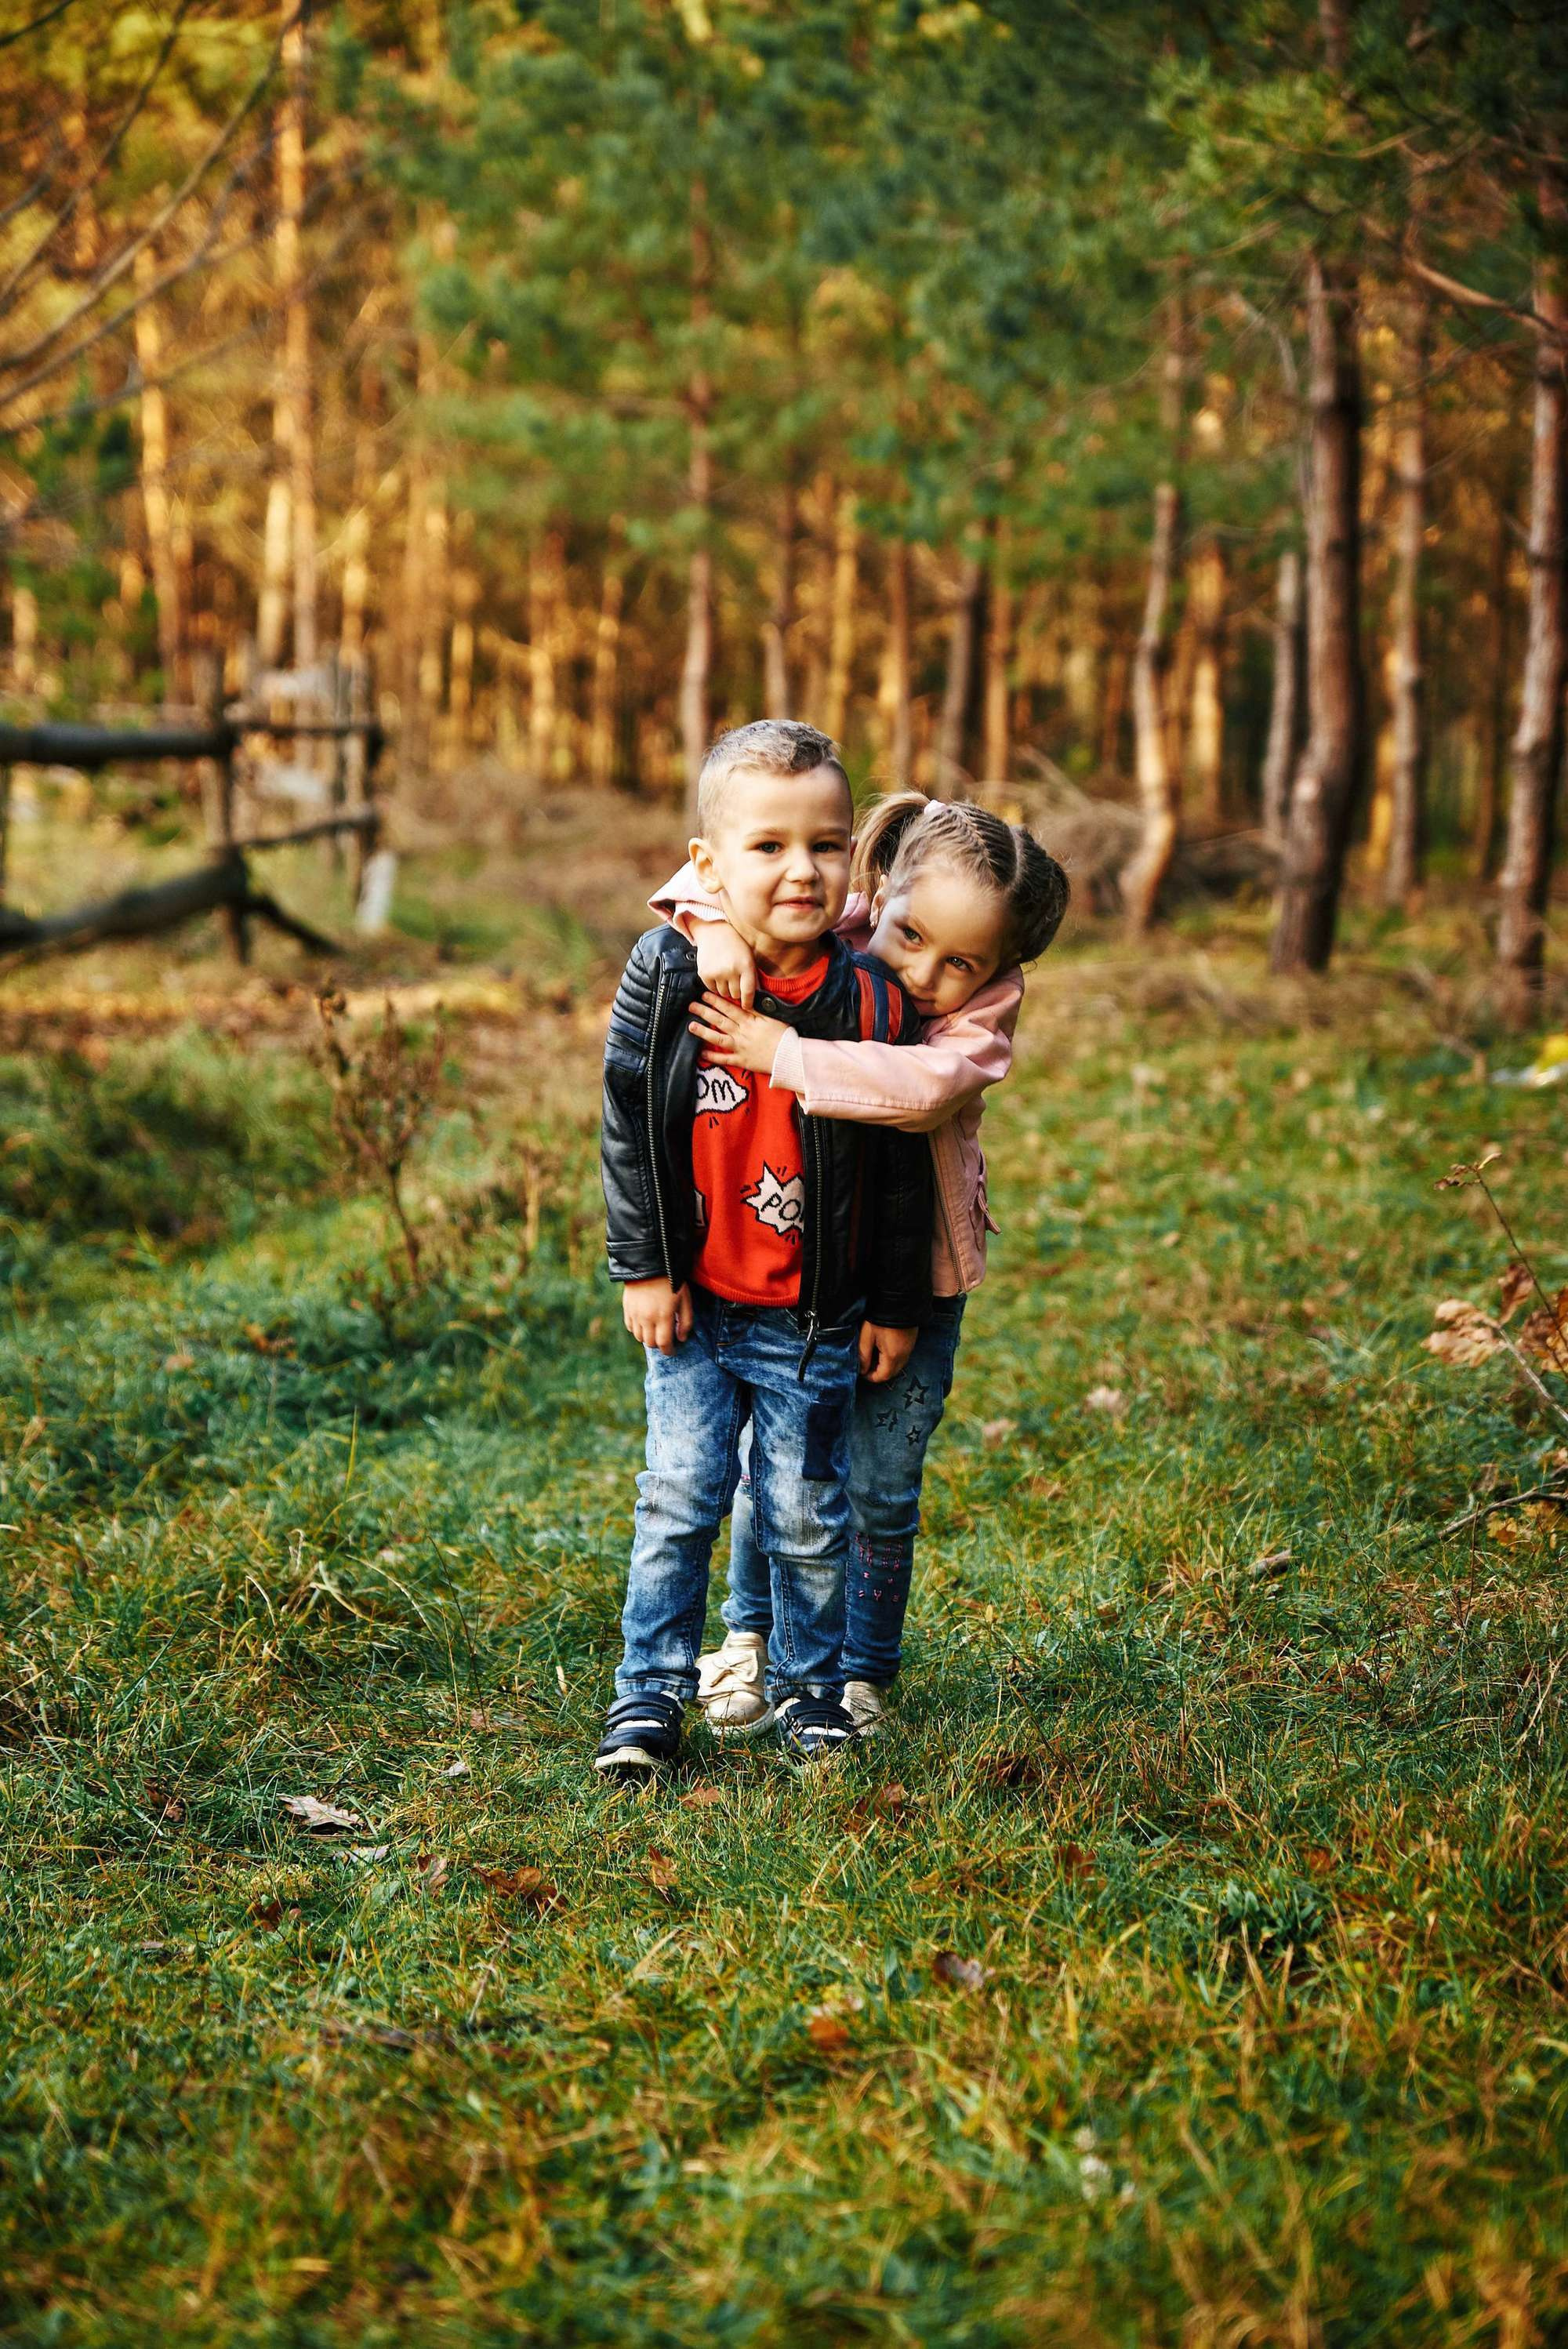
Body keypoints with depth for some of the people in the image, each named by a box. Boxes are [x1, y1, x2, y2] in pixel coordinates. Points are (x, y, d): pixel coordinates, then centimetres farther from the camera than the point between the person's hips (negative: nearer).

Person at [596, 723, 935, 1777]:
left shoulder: (875, 1002, -12)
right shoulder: (667, 977, -11)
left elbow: (903, 1169, -3)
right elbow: (629, 1126, -2)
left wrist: (896, 1306, 2)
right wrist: (643, 1268, -2)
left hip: (817, 1315, 0)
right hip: (694, 1301, 0)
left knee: (806, 1510, 8)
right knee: (681, 1495, 3)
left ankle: (813, 1685, 28)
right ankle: (652, 1691, 18)